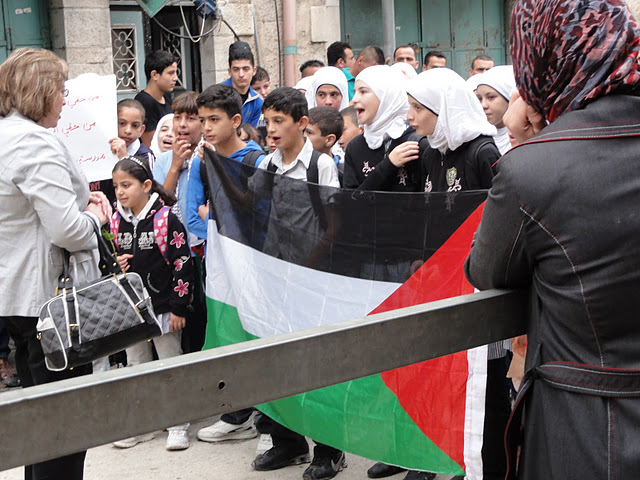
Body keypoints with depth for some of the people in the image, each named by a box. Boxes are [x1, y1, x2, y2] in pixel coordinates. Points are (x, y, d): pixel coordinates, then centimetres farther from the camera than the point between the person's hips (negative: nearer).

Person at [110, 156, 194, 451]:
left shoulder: (165, 219, -13)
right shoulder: (116, 221, 4)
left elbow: (182, 264, -13)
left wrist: (178, 308, -14)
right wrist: (116, 264, -6)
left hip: (162, 305, -6)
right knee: (136, 365, 14)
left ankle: (178, 424, 13)